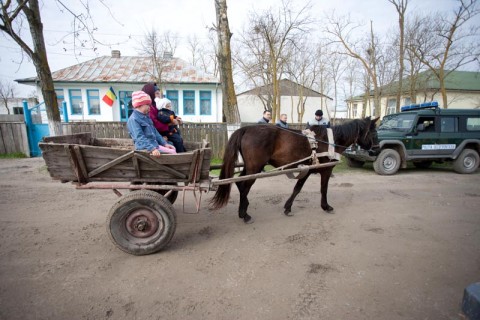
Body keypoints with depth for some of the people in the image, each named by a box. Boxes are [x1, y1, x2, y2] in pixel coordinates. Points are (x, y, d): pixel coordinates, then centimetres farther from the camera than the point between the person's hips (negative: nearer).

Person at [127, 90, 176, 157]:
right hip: (145, 147, -9)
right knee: (172, 152, -17)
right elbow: (139, 137, -24)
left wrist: (164, 143, 12)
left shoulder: (146, 117, 16)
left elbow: (154, 131, 19)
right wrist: (152, 149, -34)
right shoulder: (133, 119, -13)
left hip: (154, 144, 9)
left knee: (173, 149, 3)